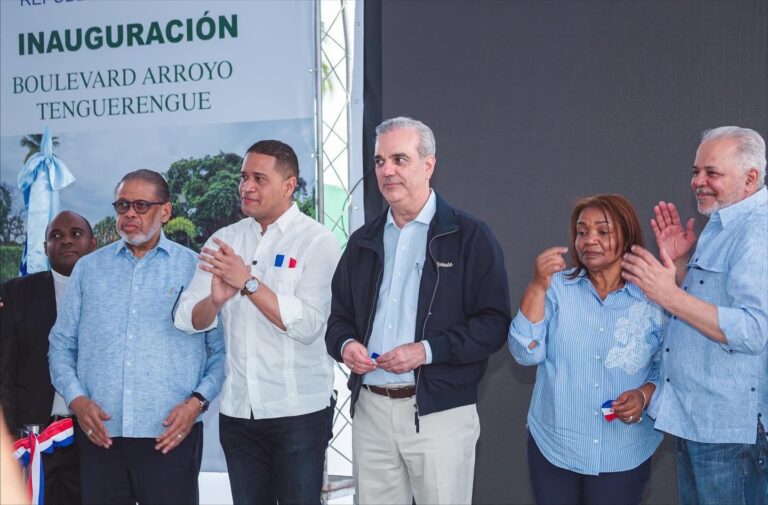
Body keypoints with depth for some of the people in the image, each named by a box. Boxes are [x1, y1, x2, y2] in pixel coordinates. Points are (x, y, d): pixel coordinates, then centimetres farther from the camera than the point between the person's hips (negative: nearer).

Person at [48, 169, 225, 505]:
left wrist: (197, 401, -9)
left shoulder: (195, 269, 4)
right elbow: (61, 345, 12)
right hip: (98, 434, 2)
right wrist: (77, 399, -3)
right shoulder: (88, 269, 11)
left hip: (171, 435, -2)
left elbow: (222, 349, 3)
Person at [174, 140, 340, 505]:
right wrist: (214, 300, -22)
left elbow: (307, 326, -18)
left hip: (297, 410, -4)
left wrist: (248, 283, -23)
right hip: (237, 408, 4)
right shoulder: (225, 241, 7)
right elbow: (187, 318, -1)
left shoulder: (316, 241, -7)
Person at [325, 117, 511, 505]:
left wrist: (427, 350, -18)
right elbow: (339, 316, 18)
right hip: (370, 410, 5)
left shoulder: (471, 237, -3)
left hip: (441, 414, -4)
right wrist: (345, 344, -5)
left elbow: (494, 323, -8)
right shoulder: (363, 241, 13)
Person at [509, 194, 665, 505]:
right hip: (553, 447, 1)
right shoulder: (558, 288, -3)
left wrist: (644, 395, -16)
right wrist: (537, 287, -19)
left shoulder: (652, 299, -4)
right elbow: (526, 354, -11)